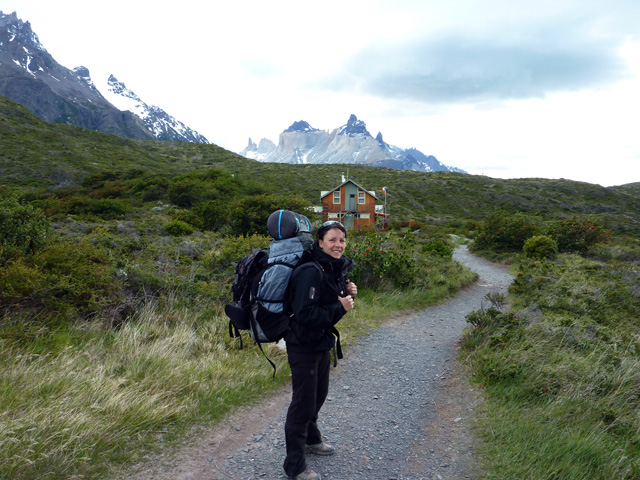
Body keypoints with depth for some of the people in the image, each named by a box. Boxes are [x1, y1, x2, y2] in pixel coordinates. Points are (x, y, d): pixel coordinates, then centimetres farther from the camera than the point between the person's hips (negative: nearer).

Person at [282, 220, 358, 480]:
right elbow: (305, 314, -32)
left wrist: (348, 294, -6)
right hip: (303, 347, -9)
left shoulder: (337, 269, 2)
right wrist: (340, 308, -26)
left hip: (322, 344, 9)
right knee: (303, 403, 3)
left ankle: (311, 439, 50)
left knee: (318, 395, 25)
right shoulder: (311, 272, -27)